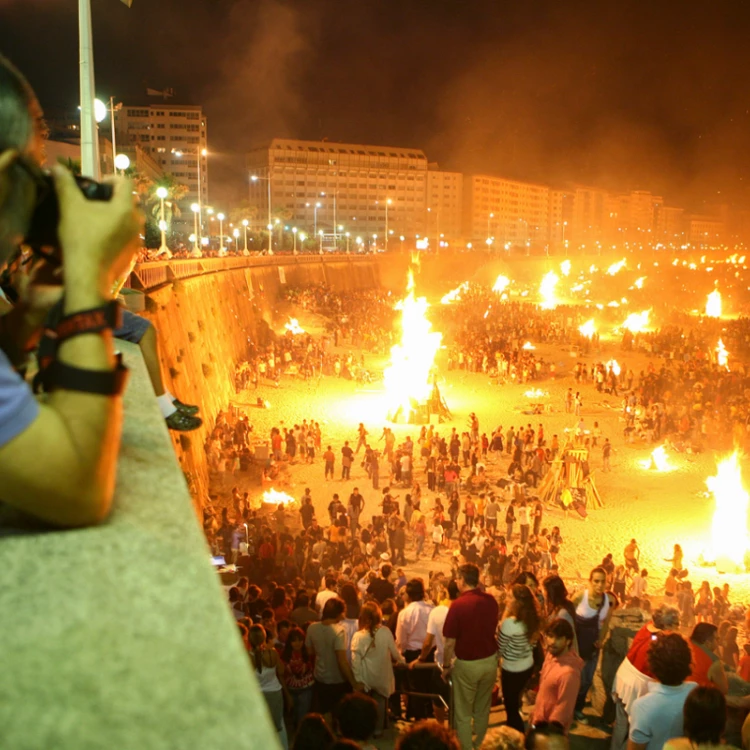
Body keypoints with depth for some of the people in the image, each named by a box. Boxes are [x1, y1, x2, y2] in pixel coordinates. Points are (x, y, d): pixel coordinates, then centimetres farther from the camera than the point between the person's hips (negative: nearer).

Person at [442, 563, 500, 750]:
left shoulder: (458, 605, -22)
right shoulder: (491, 601, -6)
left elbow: (450, 642, -18)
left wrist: (446, 666, -3)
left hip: (467, 664, -5)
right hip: (490, 661, 5)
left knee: (463, 713, 12)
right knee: (482, 709, 22)